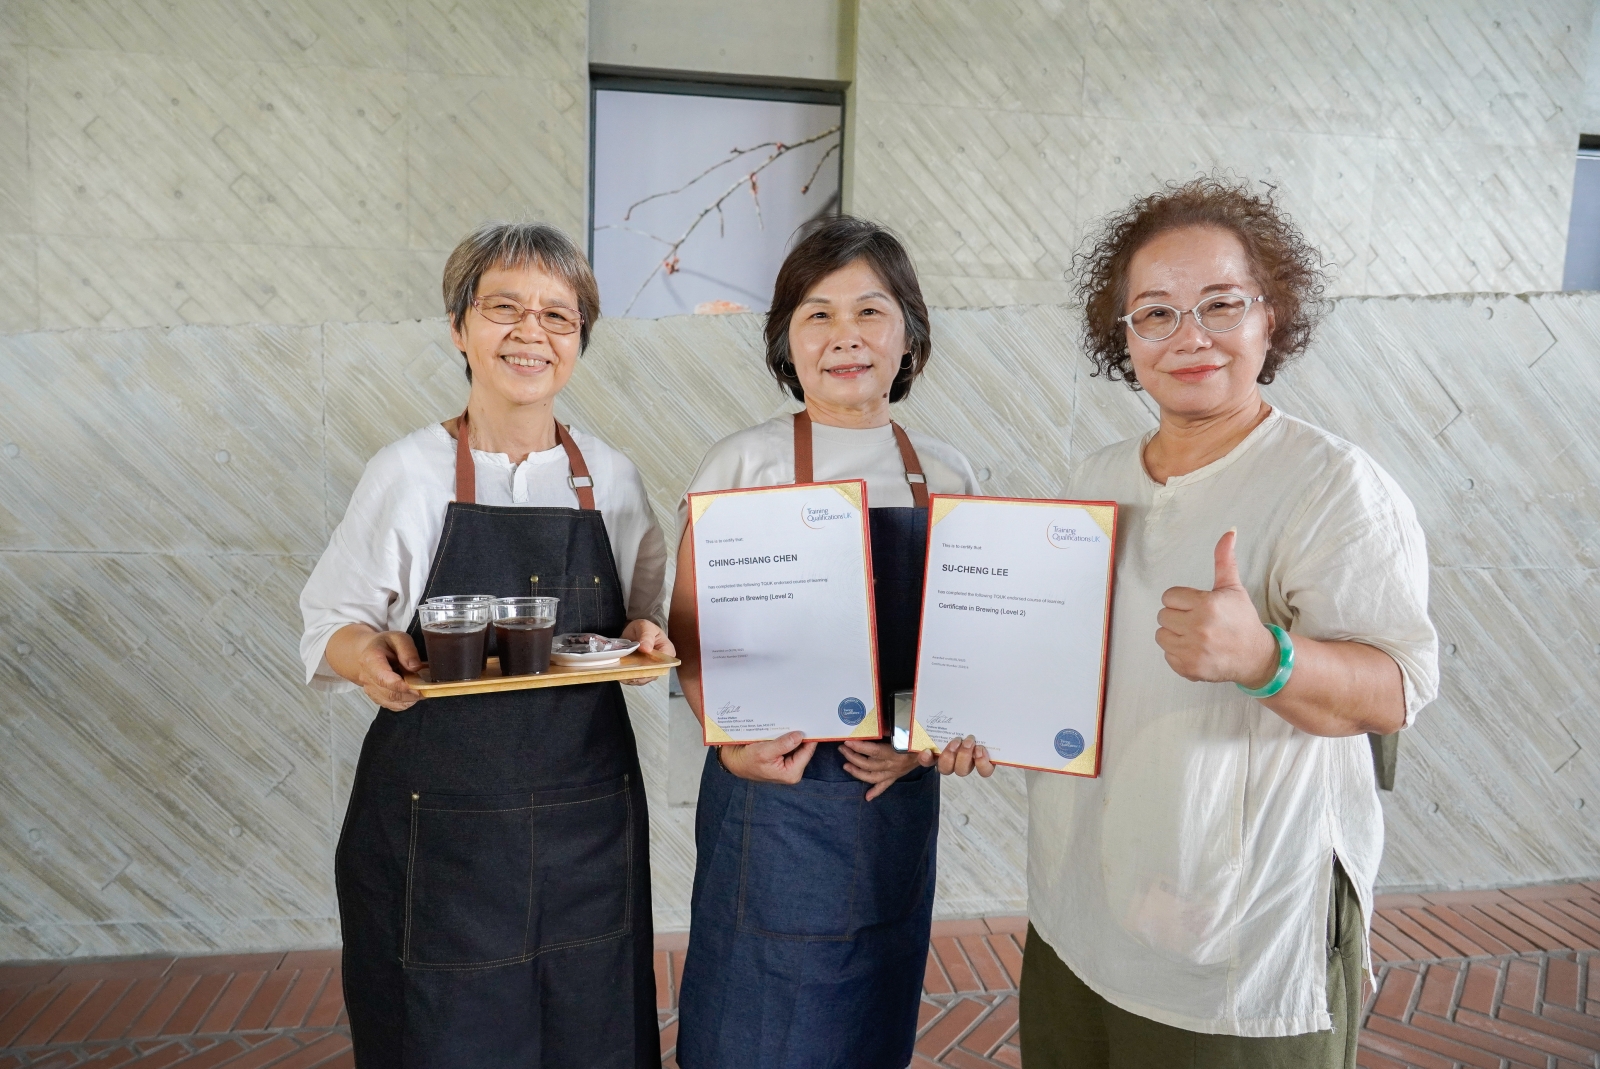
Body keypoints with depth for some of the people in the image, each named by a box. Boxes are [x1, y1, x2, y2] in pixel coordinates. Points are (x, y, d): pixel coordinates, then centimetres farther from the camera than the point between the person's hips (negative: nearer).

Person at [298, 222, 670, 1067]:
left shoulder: (612, 477, 3)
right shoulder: (410, 472, -5)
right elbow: (330, 625, -1)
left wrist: (645, 640, -8)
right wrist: (369, 657, -21)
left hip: (588, 820, 3)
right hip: (440, 828, -2)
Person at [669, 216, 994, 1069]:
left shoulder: (948, 477, 3)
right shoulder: (742, 464, -5)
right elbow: (690, 631, -5)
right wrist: (732, 739, -20)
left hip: (899, 799, 3)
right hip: (772, 794, -3)